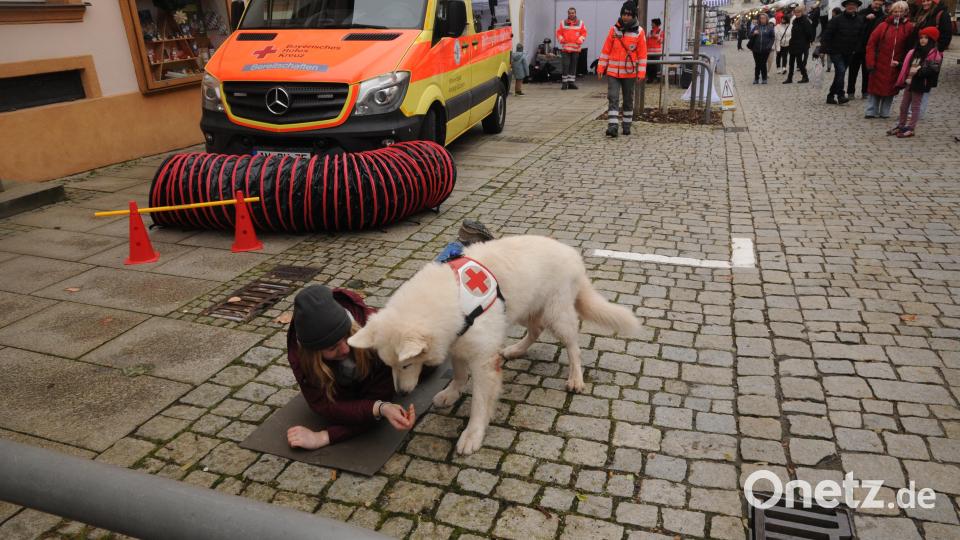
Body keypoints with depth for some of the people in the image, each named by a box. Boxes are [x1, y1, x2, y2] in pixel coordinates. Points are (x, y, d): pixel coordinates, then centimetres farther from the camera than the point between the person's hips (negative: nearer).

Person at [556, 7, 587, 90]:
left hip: (576, 48, 1)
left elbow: (584, 33, 6)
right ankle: (565, 82, -1)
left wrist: (580, 40, -10)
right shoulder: (563, 23, 7)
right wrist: (561, 39, -10)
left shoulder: (580, 23, 8)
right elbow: (559, 33, 8)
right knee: (565, 65, -6)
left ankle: (571, 82, 12)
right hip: (565, 48, -1)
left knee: (573, 65, 6)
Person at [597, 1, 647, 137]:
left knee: (628, 100, 11)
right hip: (613, 71, 0)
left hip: (629, 73, 0)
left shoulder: (639, 32, -3)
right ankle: (612, 126, -14)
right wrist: (601, 67, 0)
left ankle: (627, 125, 23)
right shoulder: (614, 29, -1)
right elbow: (605, 50, 3)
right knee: (613, 98, -11)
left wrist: (641, 73, -7)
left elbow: (642, 54, -2)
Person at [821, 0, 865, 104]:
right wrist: (824, 49, -14)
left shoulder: (859, 21, 5)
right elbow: (827, 35, -10)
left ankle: (831, 96, 16)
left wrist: (855, 49, 4)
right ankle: (840, 95, -16)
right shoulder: (837, 20, -8)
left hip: (848, 53, 5)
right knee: (841, 71, -19)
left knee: (839, 75, 8)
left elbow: (860, 37, 12)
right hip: (836, 51, -5)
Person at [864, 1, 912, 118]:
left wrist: (902, 63, -8)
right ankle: (871, 111, 9)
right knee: (875, 86, 2)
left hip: (895, 66, 1)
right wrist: (871, 63, -9)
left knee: (890, 88, 6)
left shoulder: (909, 28, 1)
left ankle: (884, 112, 15)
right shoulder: (883, 25, 0)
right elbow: (871, 43, -3)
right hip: (880, 64, -1)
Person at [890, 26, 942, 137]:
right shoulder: (915, 52, 10)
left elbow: (933, 70, -19)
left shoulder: (935, 54, -11)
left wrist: (918, 71, -26)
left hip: (920, 83, -7)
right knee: (904, 105, 13)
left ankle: (911, 129, 8)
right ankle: (901, 126, 25)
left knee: (915, 106, 1)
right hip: (909, 82, 7)